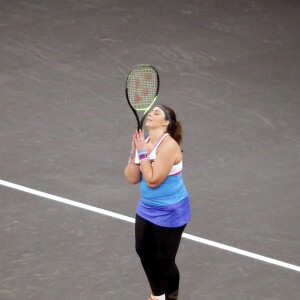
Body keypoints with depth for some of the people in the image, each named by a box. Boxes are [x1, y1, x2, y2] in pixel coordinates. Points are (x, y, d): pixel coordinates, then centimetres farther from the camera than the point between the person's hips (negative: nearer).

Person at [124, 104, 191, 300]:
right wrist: (135, 152, -14)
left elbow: (152, 180, -28)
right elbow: (132, 178, -2)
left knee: (164, 260, 3)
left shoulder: (169, 146, -25)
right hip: (147, 208, 8)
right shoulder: (144, 142, -2)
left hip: (170, 212, -8)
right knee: (144, 251, 16)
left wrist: (143, 153, -23)